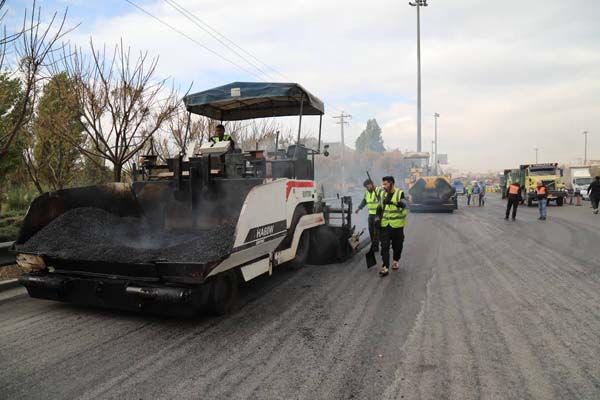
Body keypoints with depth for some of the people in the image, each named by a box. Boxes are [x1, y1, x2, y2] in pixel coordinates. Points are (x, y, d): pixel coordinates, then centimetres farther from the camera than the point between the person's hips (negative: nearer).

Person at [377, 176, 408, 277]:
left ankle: (396, 261, 35)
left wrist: (391, 202, -45)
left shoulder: (400, 193, -9)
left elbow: (403, 204, -29)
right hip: (385, 225, 3)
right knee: (384, 246, -6)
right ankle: (385, 267, -7)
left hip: (397, 225, -3)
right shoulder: (382, 194, 5)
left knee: (397, 245, 11)